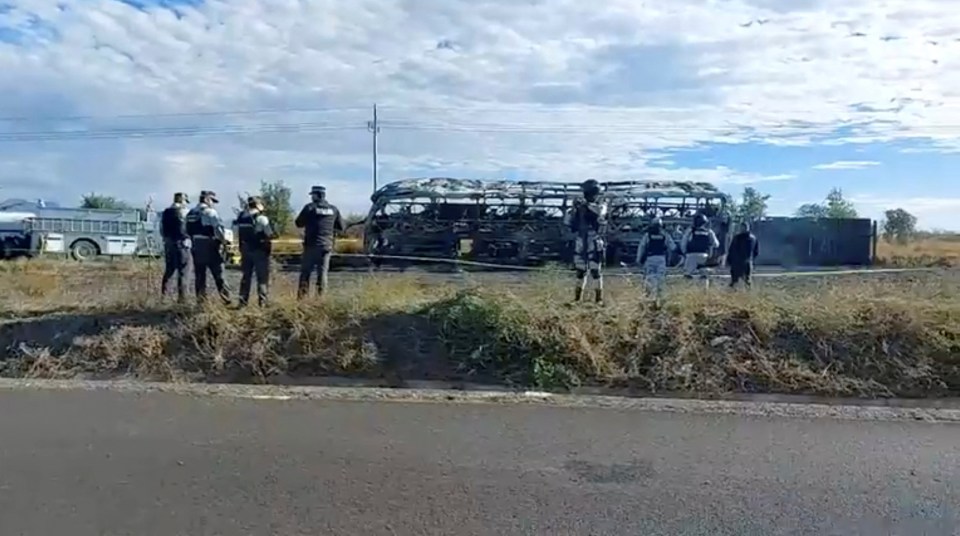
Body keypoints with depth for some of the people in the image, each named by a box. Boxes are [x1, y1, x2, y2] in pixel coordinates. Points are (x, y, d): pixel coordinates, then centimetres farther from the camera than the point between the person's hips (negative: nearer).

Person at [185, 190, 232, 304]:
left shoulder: (190, 213, 11)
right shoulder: (210, 212, -12)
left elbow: (187, 231, 11)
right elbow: (218, 229, -18)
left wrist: (195, 240, 16)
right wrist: (223, 240, -3)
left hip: (196, 247, 6)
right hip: (210, 247, -6)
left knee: (199, 275, 11)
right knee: (218, 275, -1)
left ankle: (200, 300, 13)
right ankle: (226, 299, 0)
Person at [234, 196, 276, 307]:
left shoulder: (241, 217, 5)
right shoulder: (261, 218, -14)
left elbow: (238, 234, 8)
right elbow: (270, 234, -12)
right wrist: (274, 235, 7)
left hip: (245, 250, 6)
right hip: (259, 250, -6)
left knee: (245, 276, 14)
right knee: (262, 277, 1)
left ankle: (243, 301, 17)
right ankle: (262, 301, -2)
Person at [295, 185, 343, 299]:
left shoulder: (309, 207, -4)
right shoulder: (333, 209, 5)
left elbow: (298, 223, 2)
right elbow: (341, 227, 11)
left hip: (312, 245, -3)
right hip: (326, 245, 3)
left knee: (305, 272, 4)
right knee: (323, 272, 8)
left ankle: (301, 297, 1)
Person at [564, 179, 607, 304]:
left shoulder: (601, 206, -1)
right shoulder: (580, 208, 11)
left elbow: (600, 212, -26)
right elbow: (567, 222, 6)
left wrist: (586, 204, -25)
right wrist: (574, 209, -7)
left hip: (594, 244, -4)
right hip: (580, 244, 5)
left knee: (595, 271, -6)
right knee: (580, 271, 11)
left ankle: (599, 298, 0)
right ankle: (577, 298, 19)